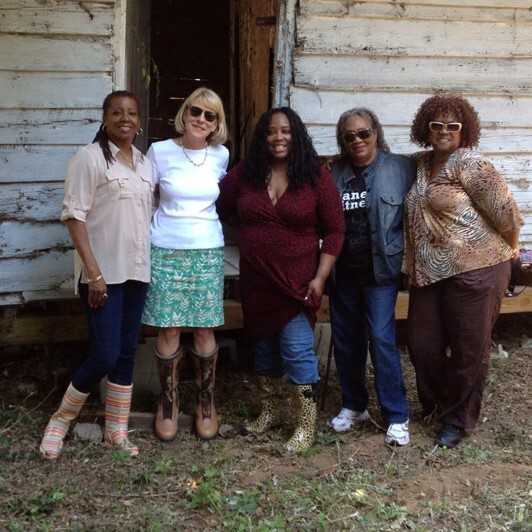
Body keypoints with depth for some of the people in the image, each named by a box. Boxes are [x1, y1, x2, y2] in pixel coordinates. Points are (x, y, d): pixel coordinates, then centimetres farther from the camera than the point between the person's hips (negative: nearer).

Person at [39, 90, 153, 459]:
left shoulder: (144, 162, 11)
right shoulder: (90, 157, -8)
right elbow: (74, 215, -13)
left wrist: (151, 263, 12)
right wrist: (93, 271, -18)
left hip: (137, 272, 6)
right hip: (103, 274, -6)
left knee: (126, 354, 10)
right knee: (104, 356, -8)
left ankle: (117, 431, 21)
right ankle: (61, 419, 14)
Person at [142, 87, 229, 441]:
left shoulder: (221, 155, 3)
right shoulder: (160, 152, -4)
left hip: (208, 252, 2)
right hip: (165, 251, -2)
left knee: (205, 330, 4)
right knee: (170, 330, 1)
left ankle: (207, 404, 20)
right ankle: (169, 404, 18)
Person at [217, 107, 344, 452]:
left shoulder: (317, 177, -6)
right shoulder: (245, 174, 2)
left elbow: (334, 231, -5)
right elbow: (220, 207, 14)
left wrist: (320, 277, -11)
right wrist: (251, 231, 3)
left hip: (298, 280, -4)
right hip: (256, 281, 4)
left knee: (298, 349, -7)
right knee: (264, 346, 16)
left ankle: (307, 425, 4)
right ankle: (270, 411, 33)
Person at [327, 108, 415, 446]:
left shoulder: (401, 168, -4)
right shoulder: (335, 173, 7)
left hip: (380, 269, -4)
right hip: (343, 271, 4)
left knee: (381, 339, -7)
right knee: (345, 340, 11)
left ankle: (397, 416, 5)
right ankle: (353, 405, 28)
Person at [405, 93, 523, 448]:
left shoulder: (470, 165, -12)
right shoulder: (422, 163, 11)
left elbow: (505, 210, -12)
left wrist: (509, 248, 1)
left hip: (475, 269, -7)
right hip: (429, 271, 7)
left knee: (469, 349, 6)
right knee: (423, 345, 11)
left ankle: (459, 420, 23)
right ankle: (435, 404, 36)